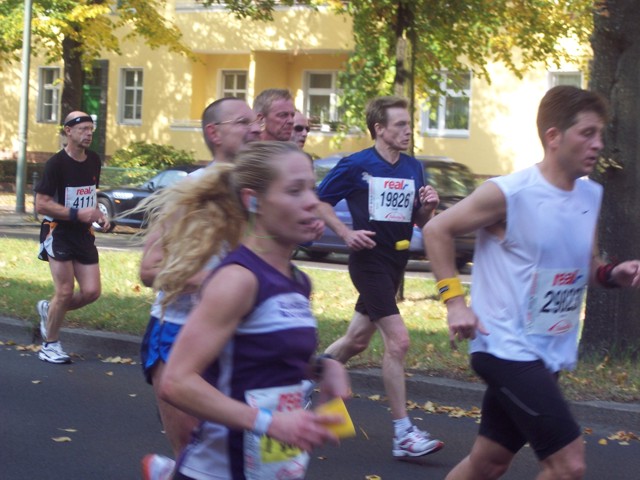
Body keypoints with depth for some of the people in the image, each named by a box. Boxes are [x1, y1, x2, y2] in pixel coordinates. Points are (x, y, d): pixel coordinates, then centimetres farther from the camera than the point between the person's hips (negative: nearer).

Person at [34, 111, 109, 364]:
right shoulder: (56, 163, -14)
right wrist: (77, 214, -23)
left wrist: (98, 214, 3)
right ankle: (50, 345, 10)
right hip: (58, 232, -6)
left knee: (91, 292, -1)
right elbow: (41, 204, -17)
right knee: (65, 292, -7)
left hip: (84, 234, 6)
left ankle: (48, 309, 25)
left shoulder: (94, 160, 6)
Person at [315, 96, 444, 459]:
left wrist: (428, 206, -9)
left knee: (357, 340, 17)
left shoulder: (413, 168, 7)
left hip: (396, 264, 7)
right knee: (398, 340, -15)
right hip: (369, 262, -7)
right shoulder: (356, 166, -10)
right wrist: (347, 233, -16)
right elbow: (320, 202, -4)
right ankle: (403, 434, -11)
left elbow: (421, 222, 13)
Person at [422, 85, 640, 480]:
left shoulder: (592, 196, 6)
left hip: (550, 354, 8)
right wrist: (454, 299, -12)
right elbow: (437, 230, -6)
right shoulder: (510, 194, -15)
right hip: (507, 348, -8)